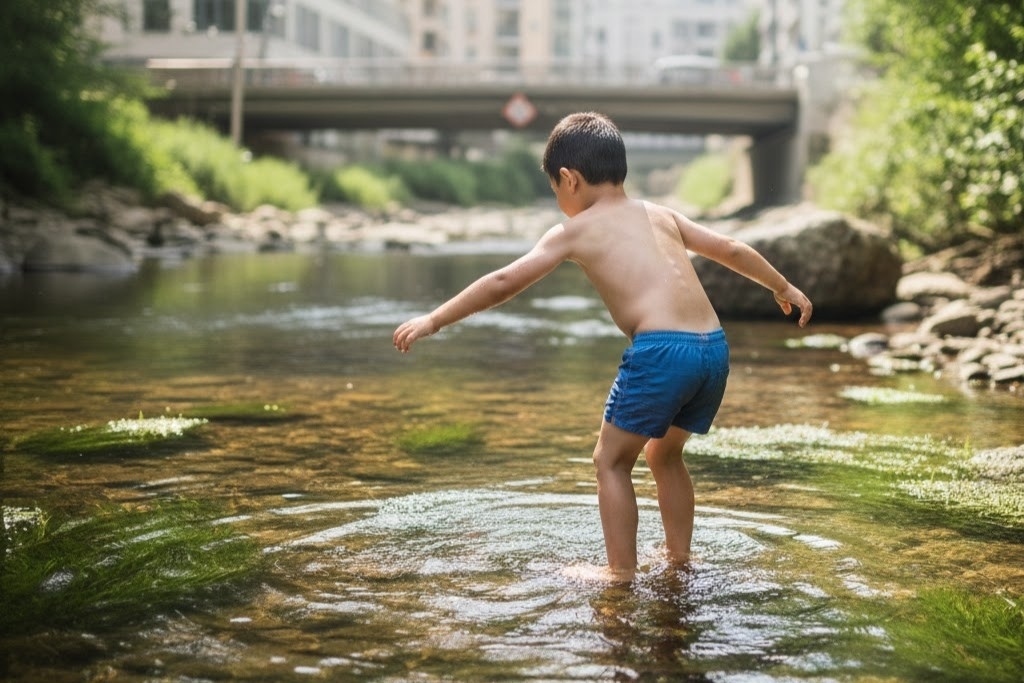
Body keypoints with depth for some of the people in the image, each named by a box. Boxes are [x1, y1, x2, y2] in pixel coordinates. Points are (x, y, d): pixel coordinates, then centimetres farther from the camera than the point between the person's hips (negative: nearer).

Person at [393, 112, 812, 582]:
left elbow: (504, 282, 6)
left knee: (611, 459, 9)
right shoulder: (662, 215, 24)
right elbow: (732, 250, 34)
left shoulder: (576, 230, 8)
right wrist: (782, 287, 49)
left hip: (660, 349, -7)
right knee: (663, 452, 27)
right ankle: (679, 556, 32)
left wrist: (434, 320, 12)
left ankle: (621, 571, 9)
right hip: (714, 347, 7)